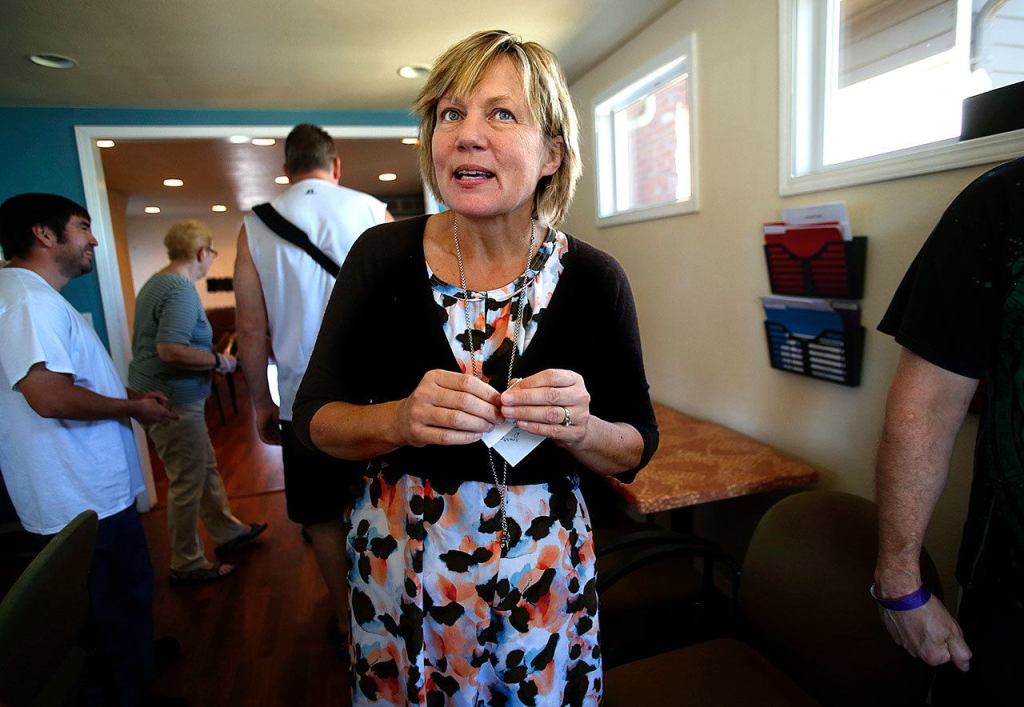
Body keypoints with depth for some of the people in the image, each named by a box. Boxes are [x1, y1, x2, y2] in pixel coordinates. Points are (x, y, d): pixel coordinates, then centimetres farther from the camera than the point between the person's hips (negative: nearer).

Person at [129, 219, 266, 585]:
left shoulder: (157, 282, 12)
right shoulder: (182, 290, -21)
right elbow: (171, 350, -31)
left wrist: (210, 355, 18)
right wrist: (219, 360, -17)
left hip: (157, 393, 11)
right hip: (172, 400, -11)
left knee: (206, 467, 20)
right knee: (188, 482, 3)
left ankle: (228, 532, 36)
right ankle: (186, 565, 19)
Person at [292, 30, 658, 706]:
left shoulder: (594, 279, -12)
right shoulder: (380, 256, -11)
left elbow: (637, 448, -3)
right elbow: (314, 416, -5)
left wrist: (579, 429, -25)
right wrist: (400, 420, -25)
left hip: (542, 571, 0)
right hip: (397, 560, 1)